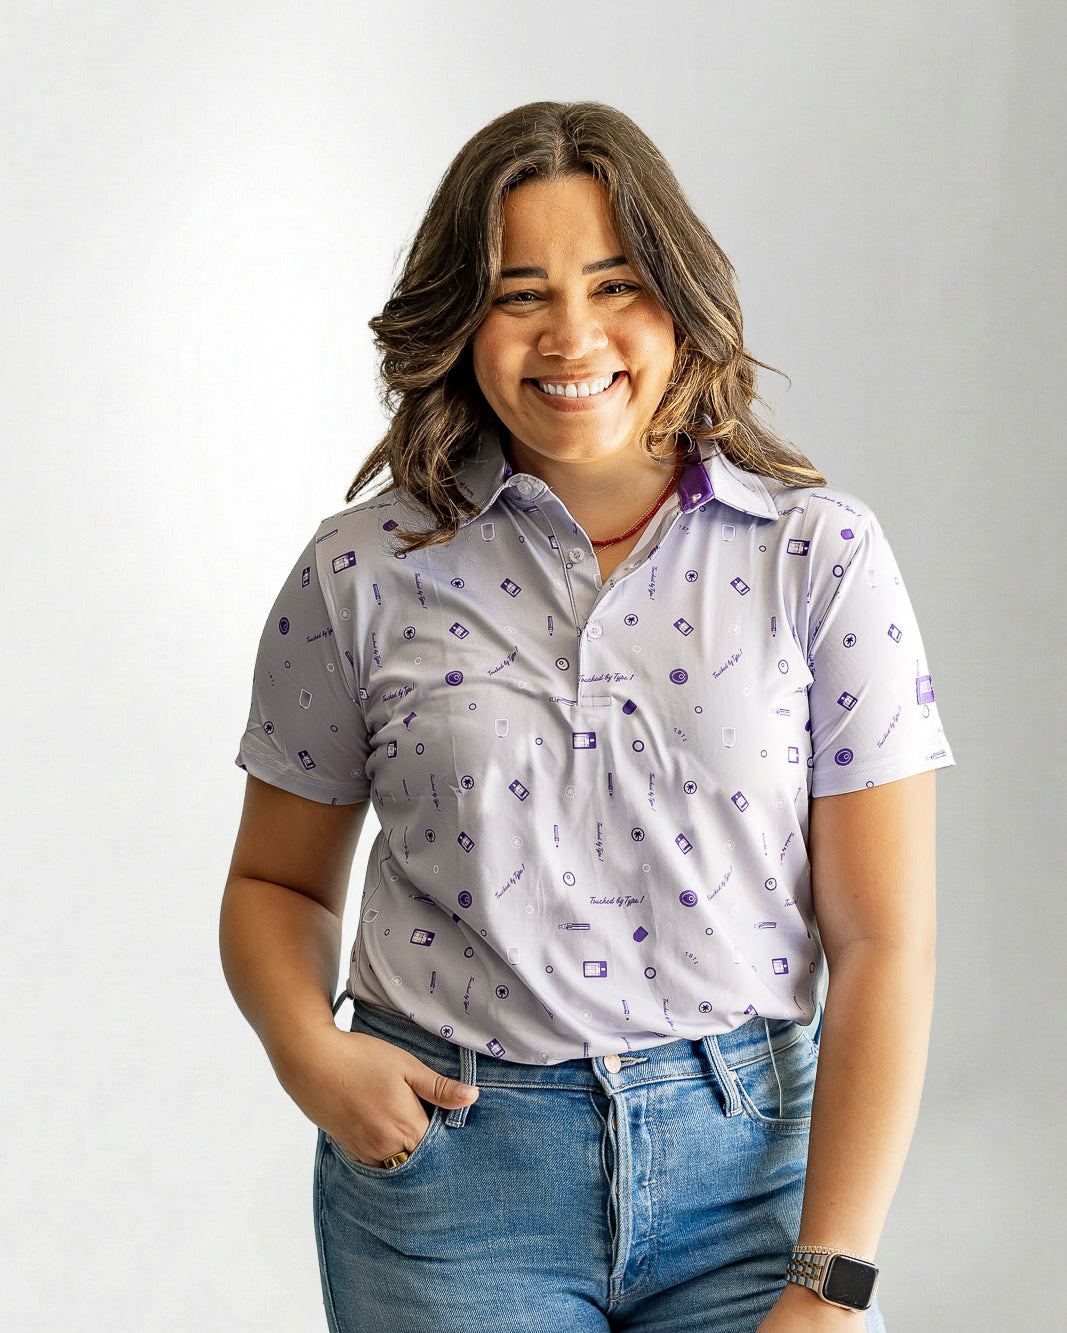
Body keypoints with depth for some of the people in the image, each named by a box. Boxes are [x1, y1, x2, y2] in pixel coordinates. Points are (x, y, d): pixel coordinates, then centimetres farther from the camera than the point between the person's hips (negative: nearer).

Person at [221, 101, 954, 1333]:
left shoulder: (821, 558, -4)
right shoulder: (363, 575, -2)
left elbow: (882, 940, -6)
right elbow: (277, 884, 10)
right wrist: (310, 1054, -11)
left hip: (752, 1157, 0)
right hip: (447, 1171, 1)